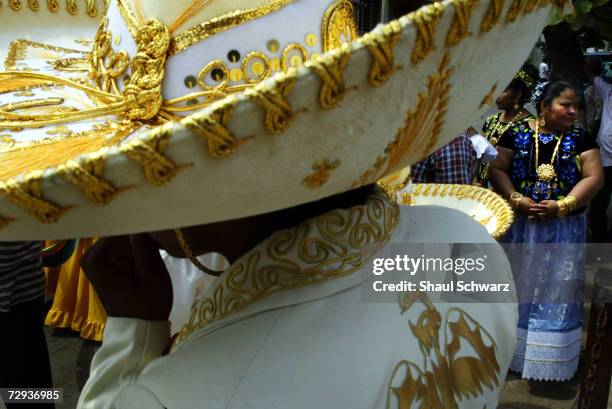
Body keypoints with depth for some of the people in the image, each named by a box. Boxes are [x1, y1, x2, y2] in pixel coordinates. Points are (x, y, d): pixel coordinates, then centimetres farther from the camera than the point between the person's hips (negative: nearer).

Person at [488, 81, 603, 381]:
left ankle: (551, 355, 20)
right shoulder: (517, 133, -1)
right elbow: (497, 169, -4)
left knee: (557, 289, 6)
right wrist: (516, 199, -18)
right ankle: (512, 347, 26)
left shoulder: (580, 138, 1)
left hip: (564, 228, 1)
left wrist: (562, 205, -17)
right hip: (520, 225, 0)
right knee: (519, 285, 10)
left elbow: (594, 177, -5)